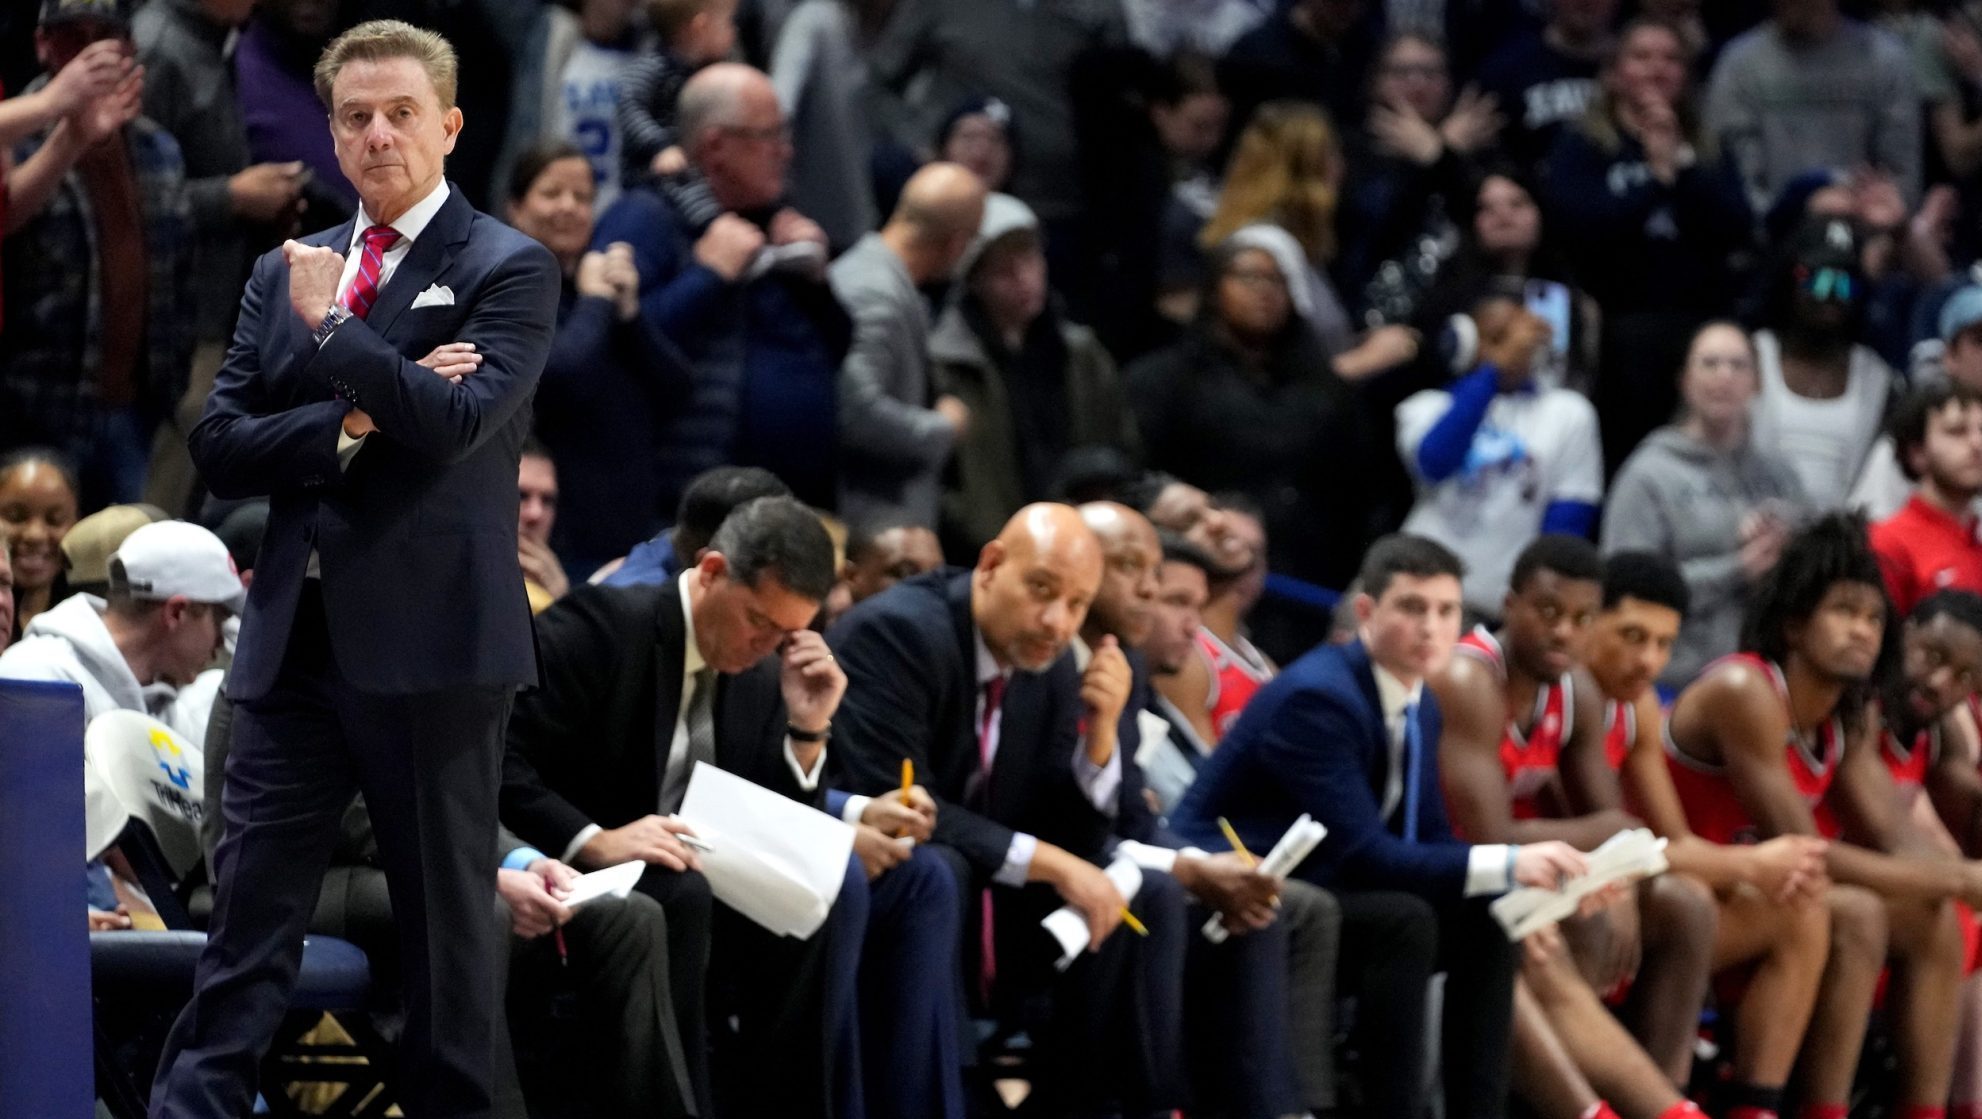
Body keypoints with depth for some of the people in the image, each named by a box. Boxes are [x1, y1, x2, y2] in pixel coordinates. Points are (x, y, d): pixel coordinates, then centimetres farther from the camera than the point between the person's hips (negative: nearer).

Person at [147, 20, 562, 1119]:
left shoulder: (510, 271, -1)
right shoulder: (285, 273, 14)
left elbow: (454, 423, -17)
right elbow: (218, 446, 7)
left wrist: (330, 328, -13)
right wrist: (351, 423, -8)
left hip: (430, 647, -4)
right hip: (293, 643, 4)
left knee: (447, 922, 5)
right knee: (248, 908, -2)